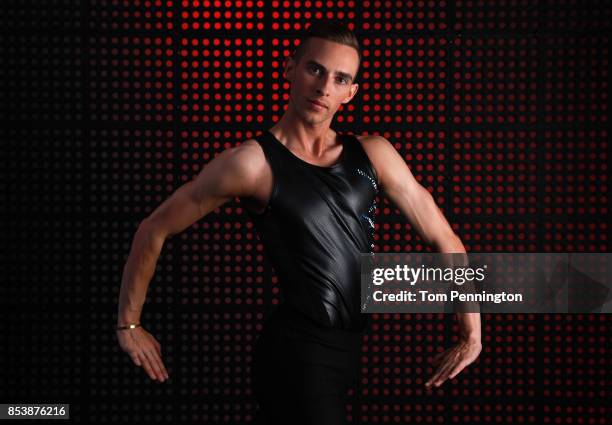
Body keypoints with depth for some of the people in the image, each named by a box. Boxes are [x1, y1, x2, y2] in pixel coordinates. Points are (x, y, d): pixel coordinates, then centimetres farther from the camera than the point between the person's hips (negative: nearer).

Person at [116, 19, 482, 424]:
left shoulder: (372, 155, 4)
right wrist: (129, 324, 1)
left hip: (344, 350, 6)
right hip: (297, 355, -6)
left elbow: (442, 236, 8)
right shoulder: (253, 162, -10)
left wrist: (471, 332, 1)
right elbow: (155, 229, -2)